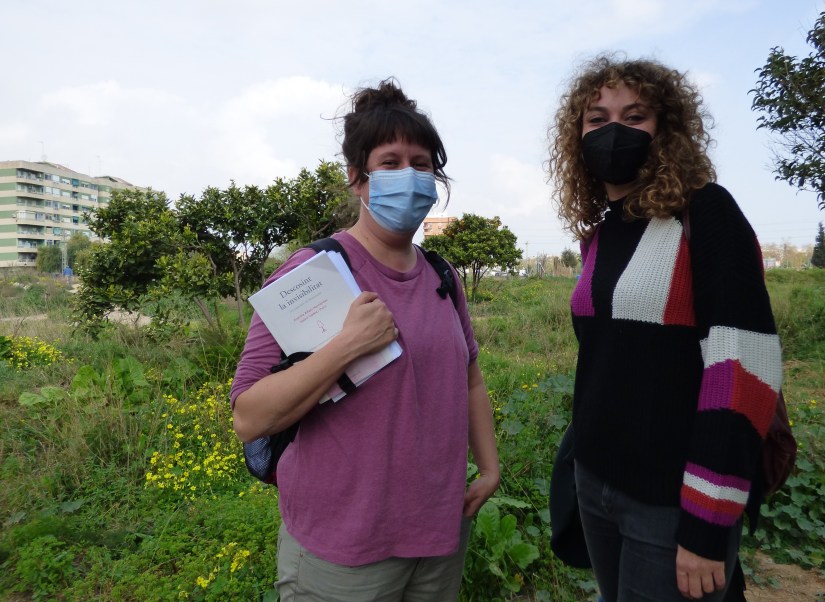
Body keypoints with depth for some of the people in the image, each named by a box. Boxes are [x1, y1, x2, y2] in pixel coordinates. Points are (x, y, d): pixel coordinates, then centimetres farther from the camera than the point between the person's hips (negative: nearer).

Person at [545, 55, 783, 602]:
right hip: (596, 483, 6)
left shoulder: (705, 212, -12)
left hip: (674, 501, -6)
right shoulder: (598, 233, 6)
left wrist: (708, 523, -19)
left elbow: (742, 365, -19)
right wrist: (586, 464, 15)